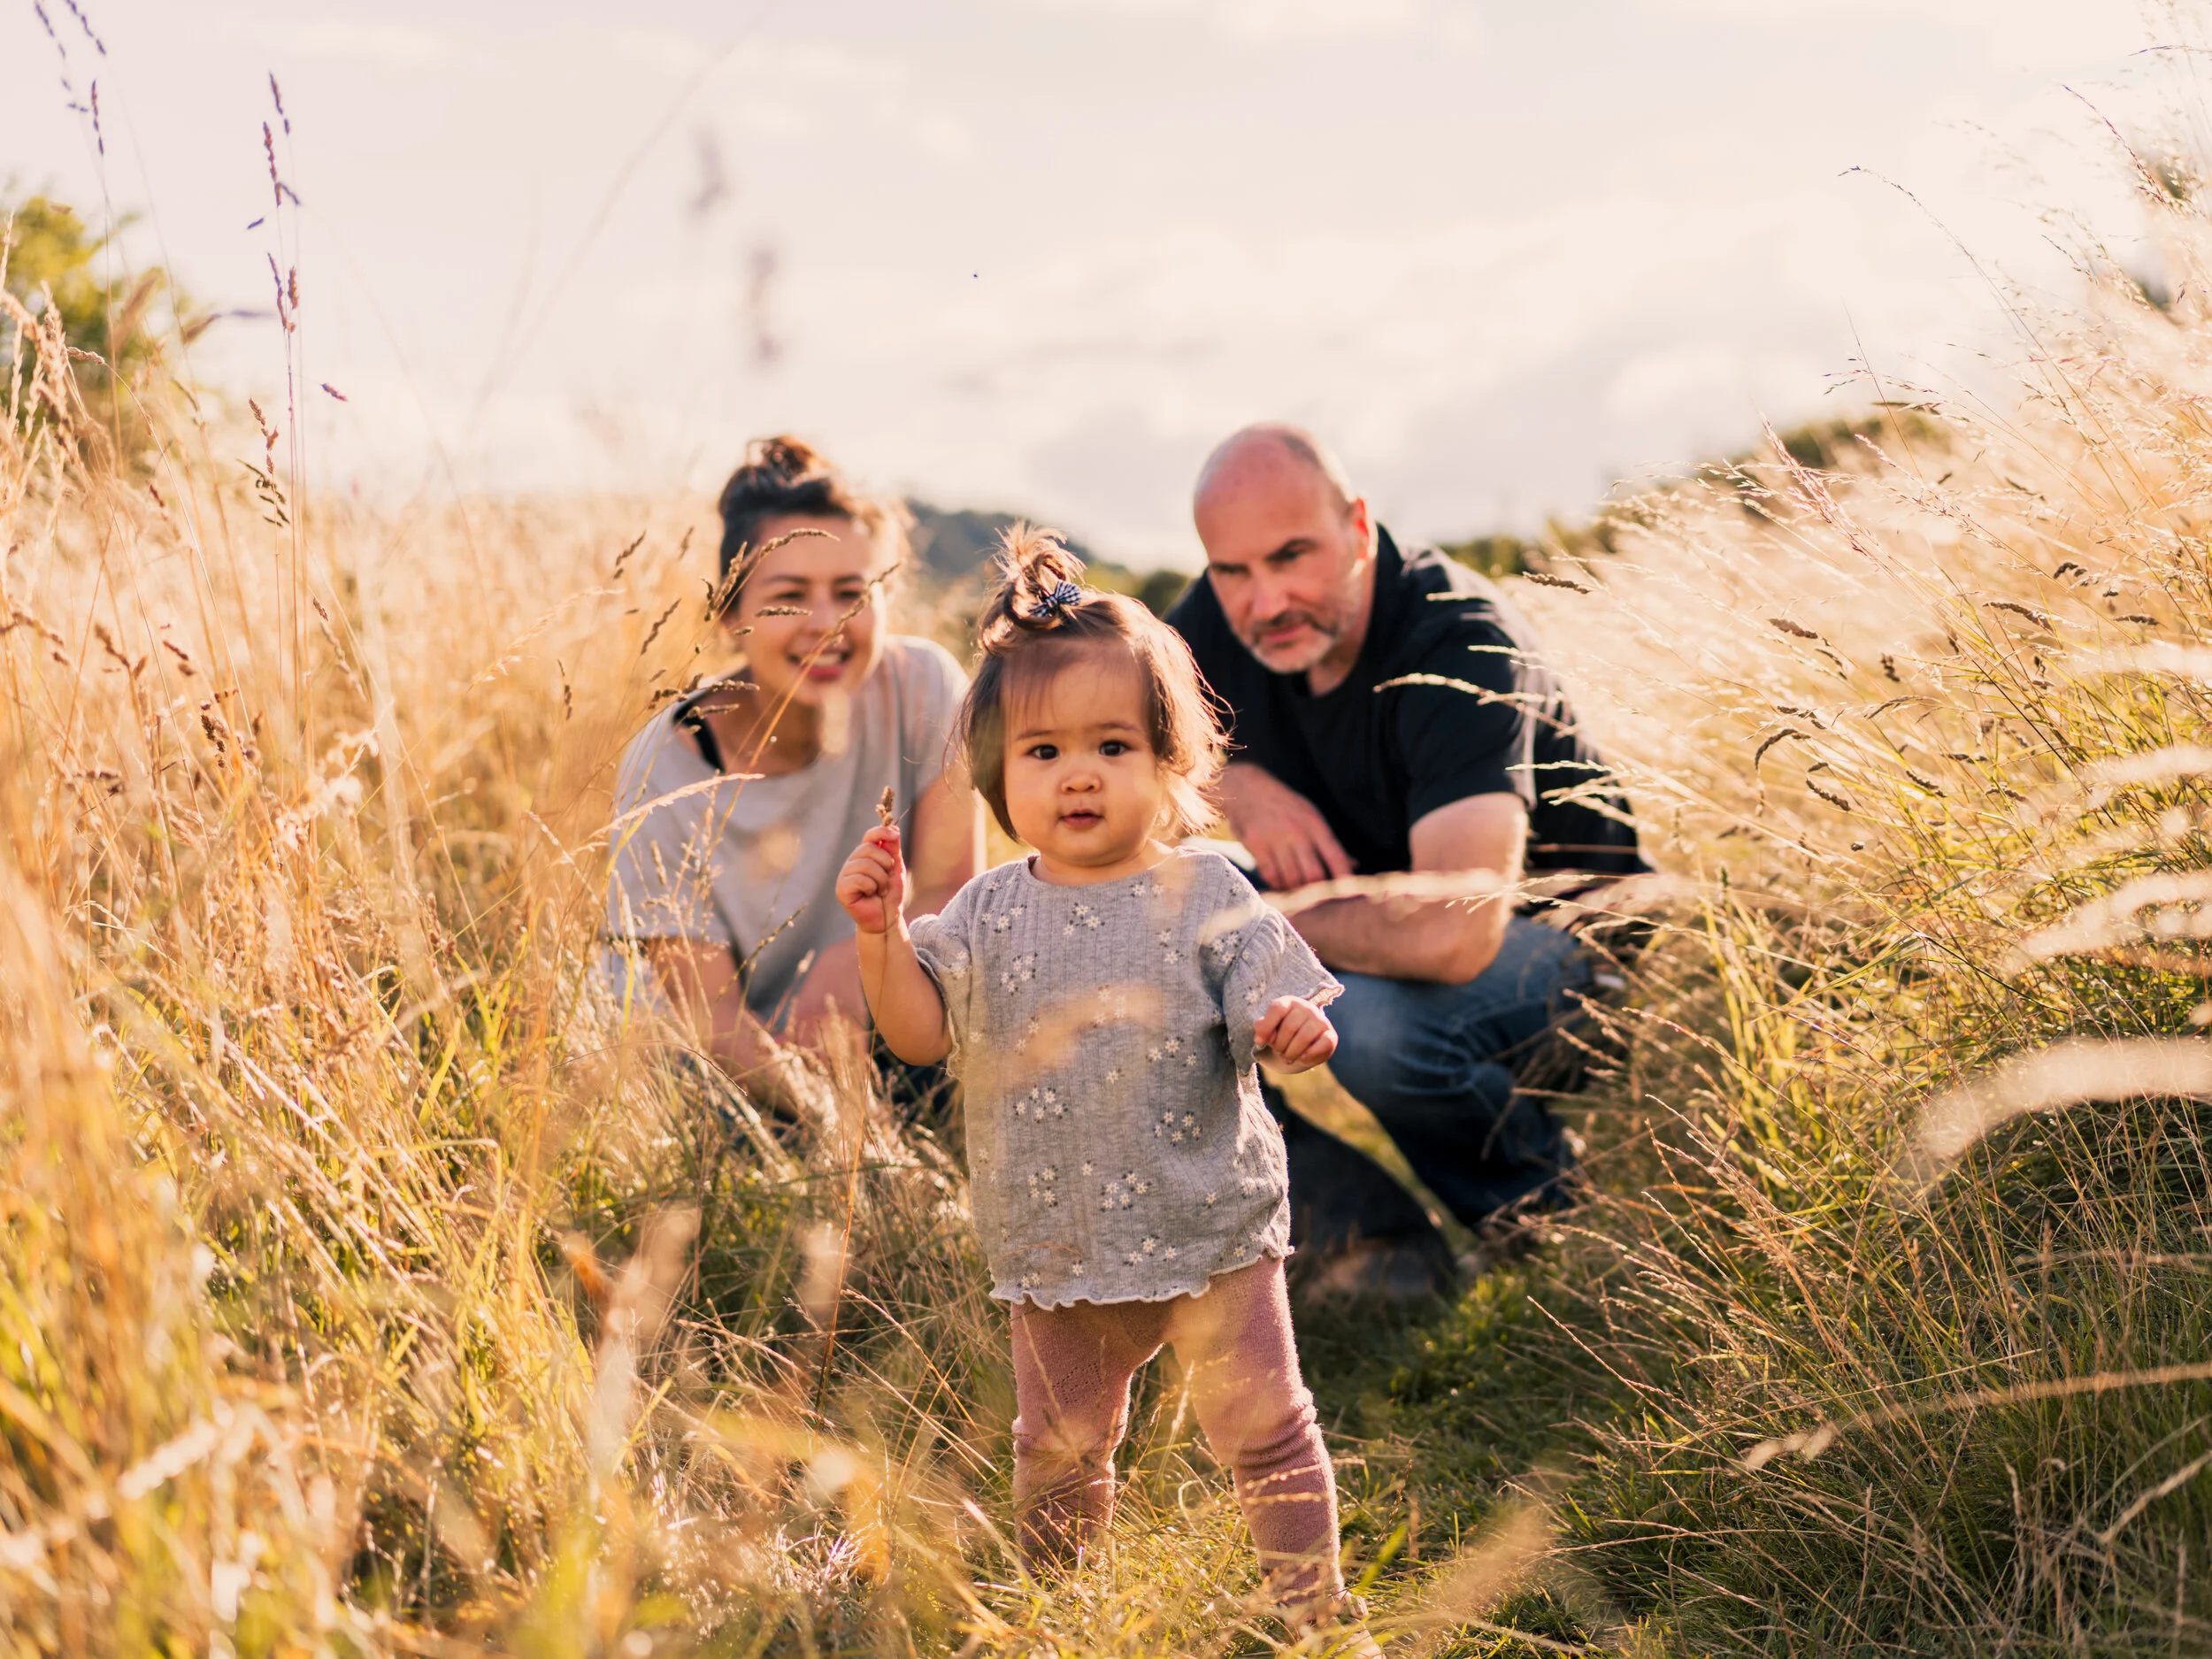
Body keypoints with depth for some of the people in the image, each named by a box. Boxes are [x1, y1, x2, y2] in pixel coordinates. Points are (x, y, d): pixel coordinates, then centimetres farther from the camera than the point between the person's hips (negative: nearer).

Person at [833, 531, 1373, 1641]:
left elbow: (1271, 1003, -11)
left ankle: (1314, 1610, 24)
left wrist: (1295, 1030, -33)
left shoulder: (1205, 899, -8)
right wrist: (882, 933, -17)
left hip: (1207, 1228, -2)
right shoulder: (990, 912, -1)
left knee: (1261, 1427, 6)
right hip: (1055, 1245, 3)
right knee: (1058, 1444, 17)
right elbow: (921, 1035, -3)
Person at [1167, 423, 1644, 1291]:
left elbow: (1455, 934, -44)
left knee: (1373, 1021, -39)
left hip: (1553, 924, -7)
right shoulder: (1225, 617, -12)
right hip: (1369, 910, 7)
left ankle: (1548, 1214, -6)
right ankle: (1374, 1242, -5)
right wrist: (1236, 782, -19)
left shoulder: (1459, 646, -33)